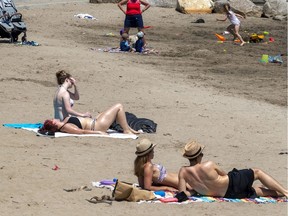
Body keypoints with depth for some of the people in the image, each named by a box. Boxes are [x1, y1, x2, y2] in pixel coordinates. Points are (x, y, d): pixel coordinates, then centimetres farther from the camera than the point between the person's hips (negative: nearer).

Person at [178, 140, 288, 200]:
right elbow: (224, 174, -1)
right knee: (258, 172, 17)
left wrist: (195, 190, 5)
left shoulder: (183, 172, -10)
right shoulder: (208, 165, -20)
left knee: (257, 190, 27)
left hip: (227, 194, 6)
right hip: (233, 183, -6)